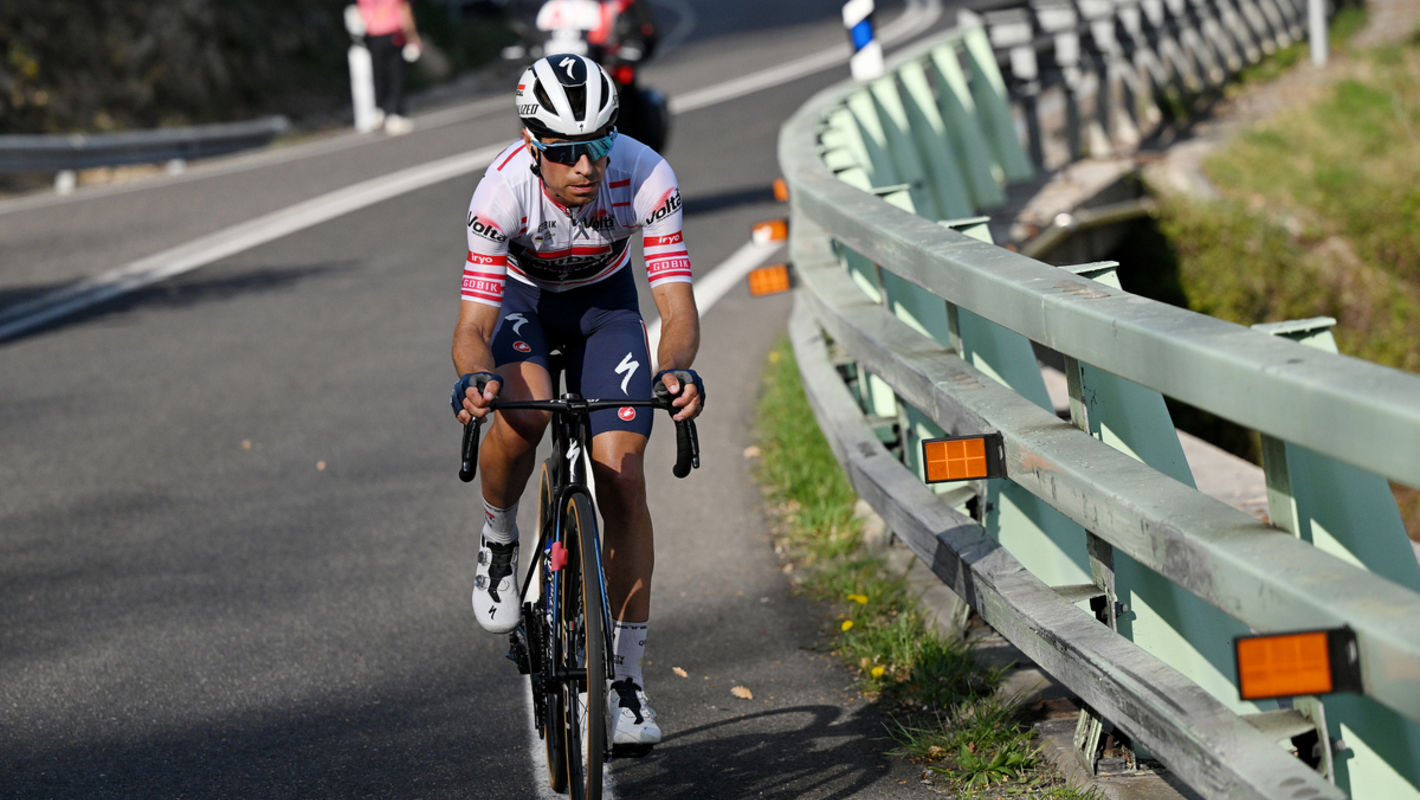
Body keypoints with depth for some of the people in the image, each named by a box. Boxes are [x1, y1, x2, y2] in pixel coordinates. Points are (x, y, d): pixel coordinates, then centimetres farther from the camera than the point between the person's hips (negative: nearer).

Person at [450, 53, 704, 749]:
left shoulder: (645, 176, -33)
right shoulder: (503, 189, -35)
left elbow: (677, 305, -34)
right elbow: (472, 328, -35)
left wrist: (675, 369, -55)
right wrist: (478, 378, -57)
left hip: (605, 302, 1)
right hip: (521, 299, -1)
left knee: (623, 476, -12)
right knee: (520, 413, -34)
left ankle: (626, 679, -1)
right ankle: (499, 537, -2)